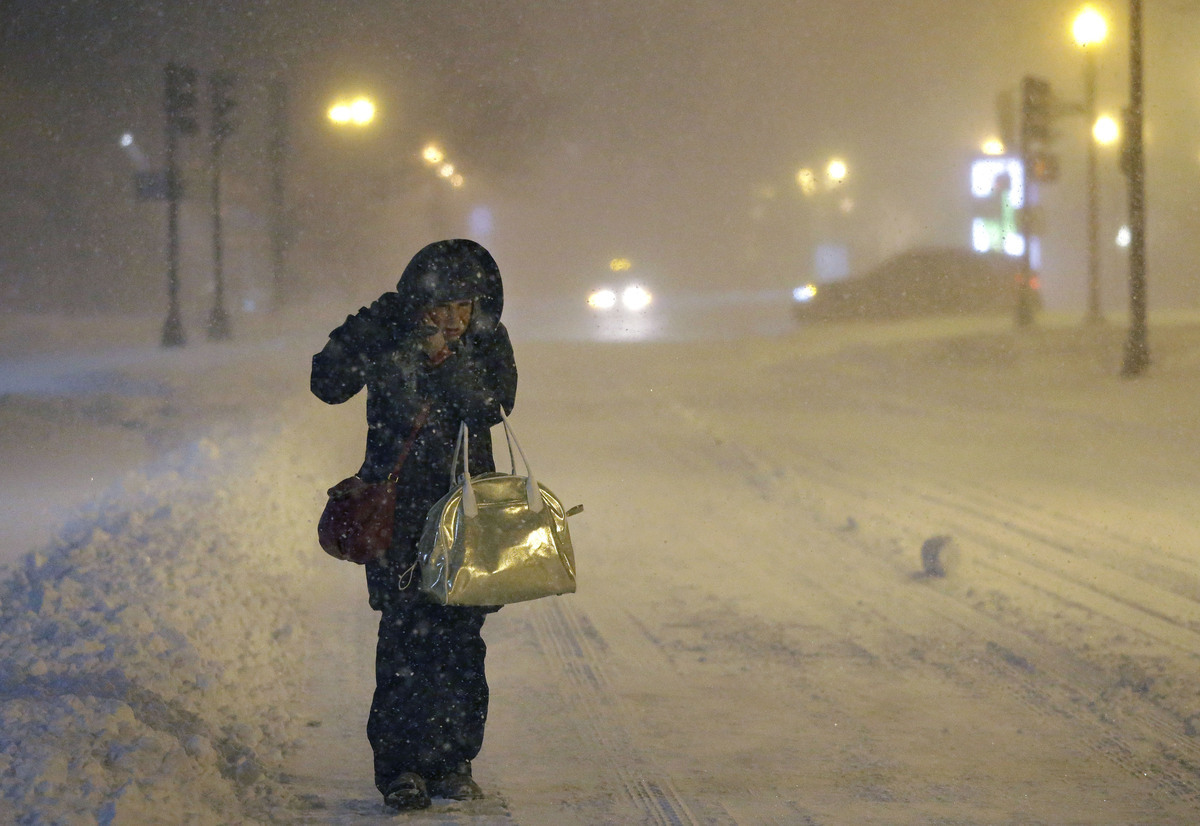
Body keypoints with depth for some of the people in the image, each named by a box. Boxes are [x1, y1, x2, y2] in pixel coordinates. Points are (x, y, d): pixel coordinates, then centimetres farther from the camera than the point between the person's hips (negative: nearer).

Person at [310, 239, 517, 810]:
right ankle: (401, 767, -4)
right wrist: (367, 336, -25)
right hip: (399, 504, -2)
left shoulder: (489, 341, 0)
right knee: (407, 633, -10)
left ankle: (453, 762, 12)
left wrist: (446, 360, -24)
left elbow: (492, 407, -14)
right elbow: (328, 386, -12)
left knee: (461, 635, 1)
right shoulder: (386, 333, -5)